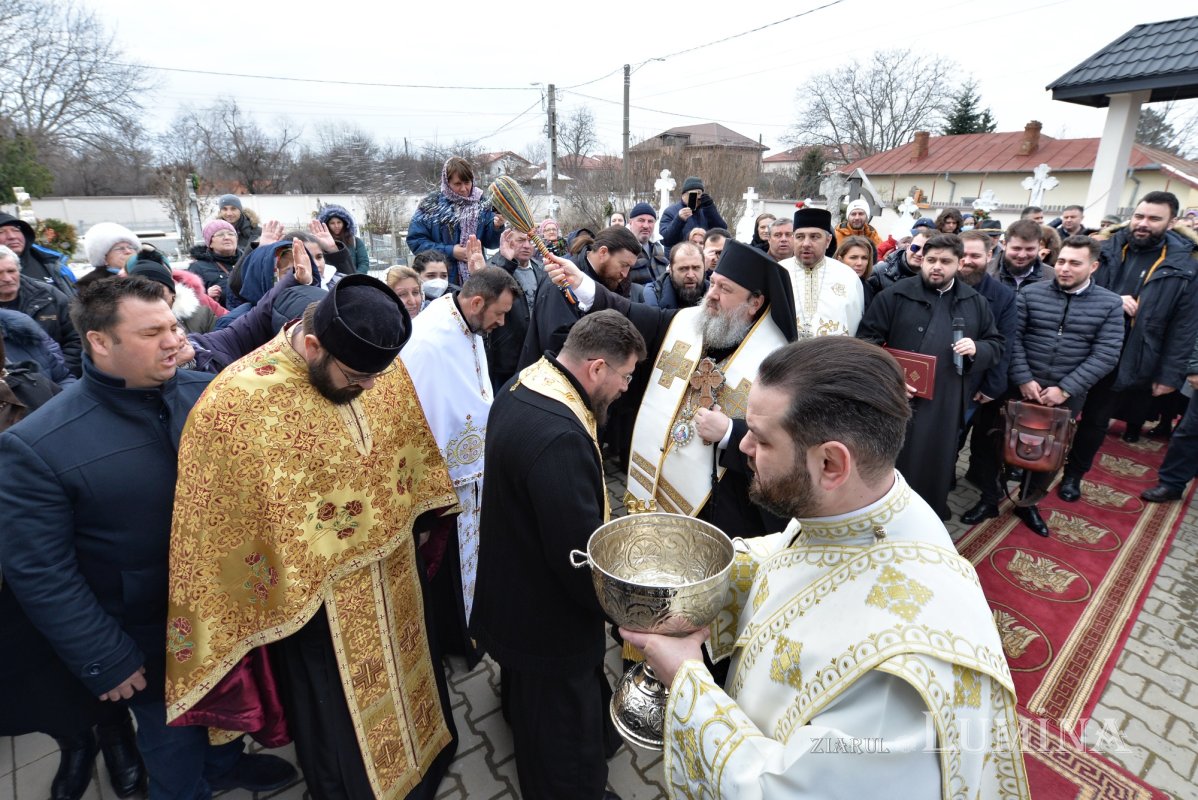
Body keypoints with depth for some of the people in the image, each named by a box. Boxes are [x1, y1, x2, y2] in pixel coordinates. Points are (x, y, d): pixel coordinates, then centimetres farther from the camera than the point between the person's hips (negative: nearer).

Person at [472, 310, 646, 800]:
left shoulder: (521, 393, -3)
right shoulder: (560, 436, -36)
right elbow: (580, 553, -32)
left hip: (513, 599, 11)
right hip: (550, 625, -10)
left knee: (530, 709, 35)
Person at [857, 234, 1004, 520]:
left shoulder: (975, 302, 10)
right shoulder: (896, 294, -3)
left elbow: (996, 344, 17)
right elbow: (867, 338, -4)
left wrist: (976, 349, -7)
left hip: (945, 404, 3)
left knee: (937, 467, 14)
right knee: (894, 466, 7)